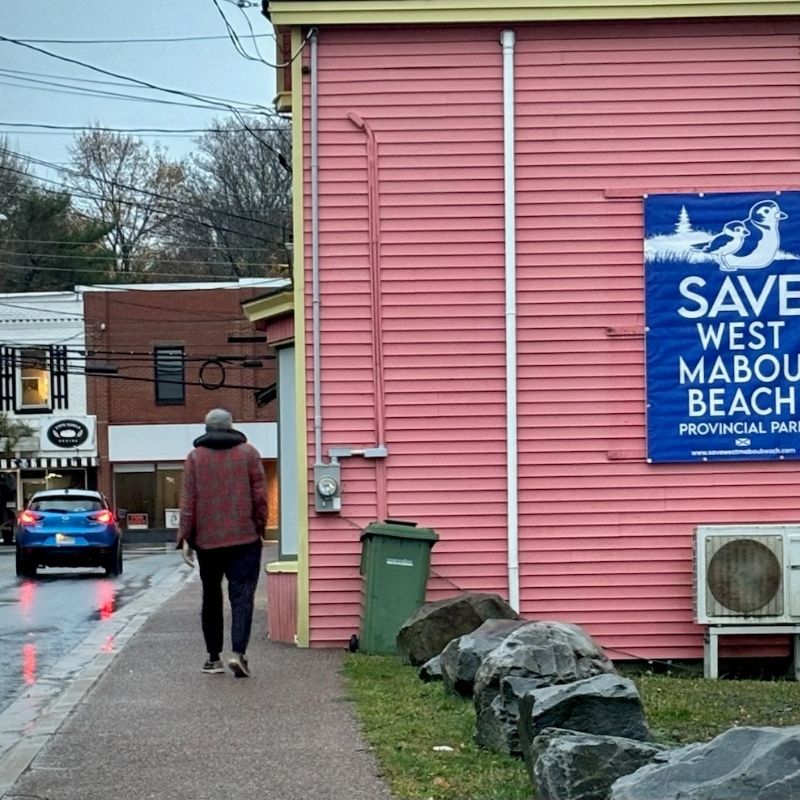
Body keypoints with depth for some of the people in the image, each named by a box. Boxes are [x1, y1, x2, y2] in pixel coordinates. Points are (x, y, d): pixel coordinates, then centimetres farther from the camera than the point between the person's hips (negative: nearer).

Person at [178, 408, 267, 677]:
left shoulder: (195, 457, 2)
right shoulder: (248, 453, 2)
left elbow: (188, 501, -2)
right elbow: (260, 495, -1)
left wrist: (185, 538, 0)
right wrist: (259, 528, 9)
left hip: (207, 540, 1)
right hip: (244, 538, -1)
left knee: (211, 598, 12)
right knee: (242, 596, -3)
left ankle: (213, 658, 15)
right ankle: (238, 653, -19)